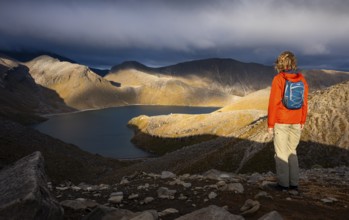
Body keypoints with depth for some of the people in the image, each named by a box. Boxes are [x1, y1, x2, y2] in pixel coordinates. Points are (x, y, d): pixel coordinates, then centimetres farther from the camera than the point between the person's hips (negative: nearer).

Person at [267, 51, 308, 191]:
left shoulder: (278, 79, -13)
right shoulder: (301, 79, 2)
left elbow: (273, 103, -15)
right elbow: (304, 102, 4)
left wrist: (270, 124, -8)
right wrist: (302, 121, 14)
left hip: (281, 122, -5)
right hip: (296, 122, 5)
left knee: (281, 153, 5)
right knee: (292, 151, 16)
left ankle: (283, 183, 11)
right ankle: (294, 183, 20)